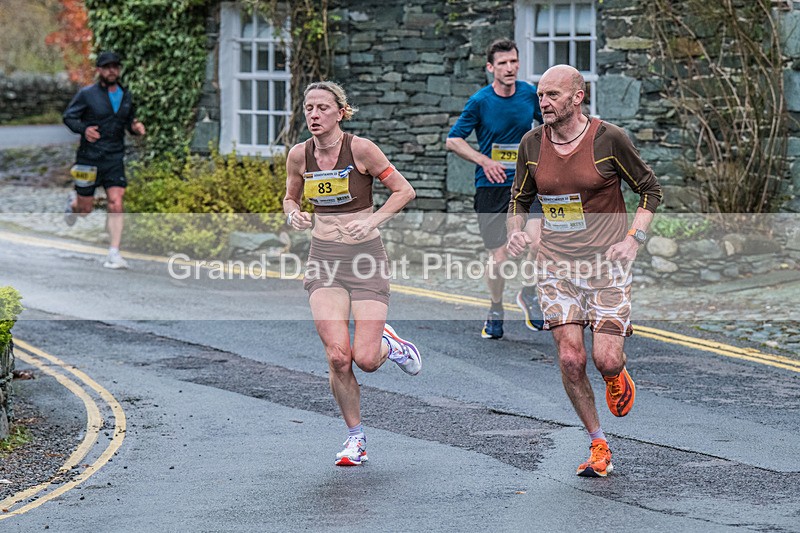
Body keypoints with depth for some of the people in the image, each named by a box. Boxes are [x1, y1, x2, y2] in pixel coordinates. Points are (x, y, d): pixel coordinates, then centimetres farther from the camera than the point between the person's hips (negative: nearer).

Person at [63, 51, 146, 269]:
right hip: (89, 158, -2)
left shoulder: (126, 96, 8)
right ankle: (73, 202, 46)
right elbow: (69, 116, -3)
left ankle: (114, 254, -12)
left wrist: (136, 127, -4)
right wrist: (84, 129, -22)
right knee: (85, 210, 8)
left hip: (114, 159, 2)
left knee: (116, 205, -13)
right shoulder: (87, 94, -6)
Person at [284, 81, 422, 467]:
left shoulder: (360, 149, -11)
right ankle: (355, 438, 8)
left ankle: (389, 344, 29)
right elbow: (290, 198, 17)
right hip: (324, 260, 2)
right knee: (337, 356, -13)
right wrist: (294, 214, -5)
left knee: (366, 360, -10)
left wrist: (373, 220, -18)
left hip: (366, 258, -2)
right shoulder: (299, 155, 0)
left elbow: (405, 191, -5)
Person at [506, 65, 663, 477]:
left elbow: (650, 190, 2)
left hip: (606, 263, -3)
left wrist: (633, 238, -10)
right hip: (555, 265, 3)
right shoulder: (532, 144, 2)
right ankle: (598, 446, 9)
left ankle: (617, 376, 28)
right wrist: (514, 231, -3)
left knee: (605, 359, -12)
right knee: (570, 358, -7)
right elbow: (519, 198, 17)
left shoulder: (609, 139, -8)